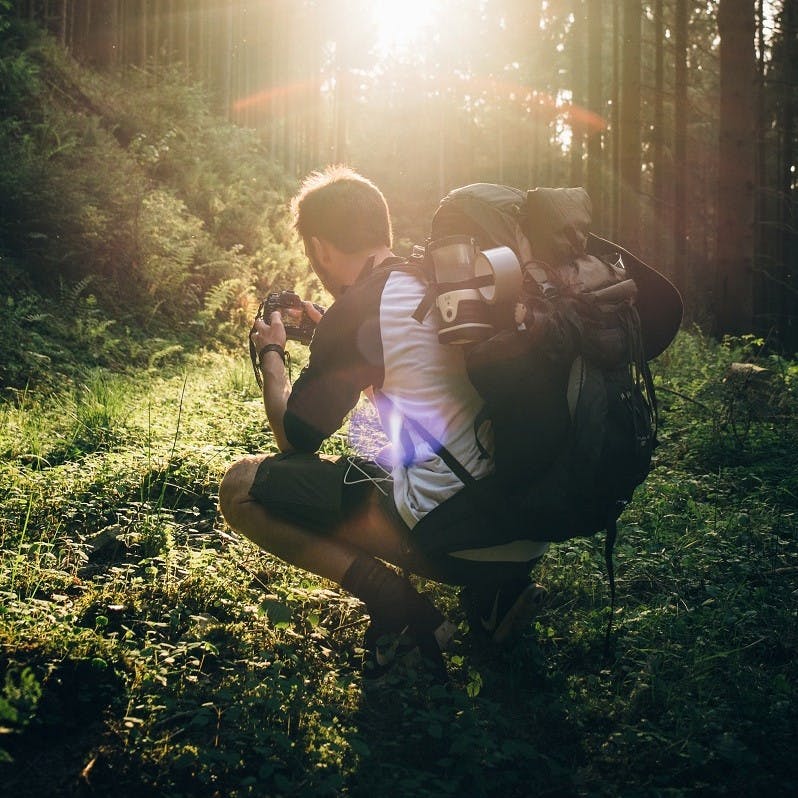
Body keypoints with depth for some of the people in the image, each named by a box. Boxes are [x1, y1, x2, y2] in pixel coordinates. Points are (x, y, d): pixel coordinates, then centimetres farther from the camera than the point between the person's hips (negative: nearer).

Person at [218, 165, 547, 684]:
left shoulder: (357, 310, -8)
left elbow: (295, 437, 2)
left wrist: (271, 355, 19)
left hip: (454, 523, -8)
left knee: (242, 488, 0)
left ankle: (394, 601, -8)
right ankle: (492, 591, 14)